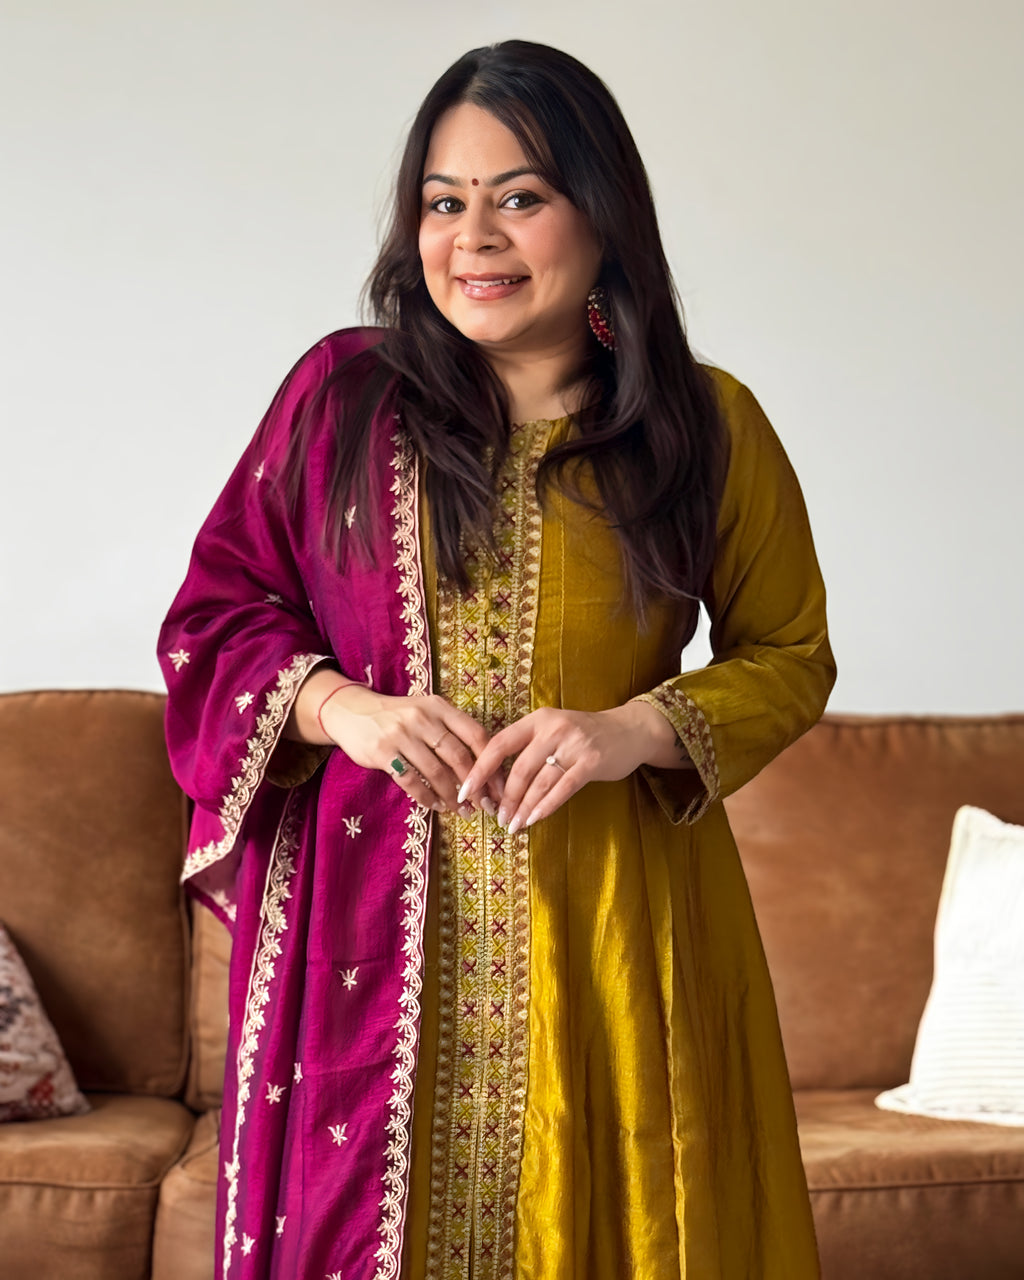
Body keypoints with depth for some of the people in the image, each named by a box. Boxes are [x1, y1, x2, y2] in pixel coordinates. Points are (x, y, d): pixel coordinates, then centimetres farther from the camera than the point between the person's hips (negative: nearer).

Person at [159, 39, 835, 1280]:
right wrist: (339, 704, -11)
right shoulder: (340, 394, 3)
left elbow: (790, 655, 9)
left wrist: (640, 729, -9)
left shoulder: (708, 426, 2)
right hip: (372, 922, 0)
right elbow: (213, 615, 8)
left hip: (609, 921, 0)